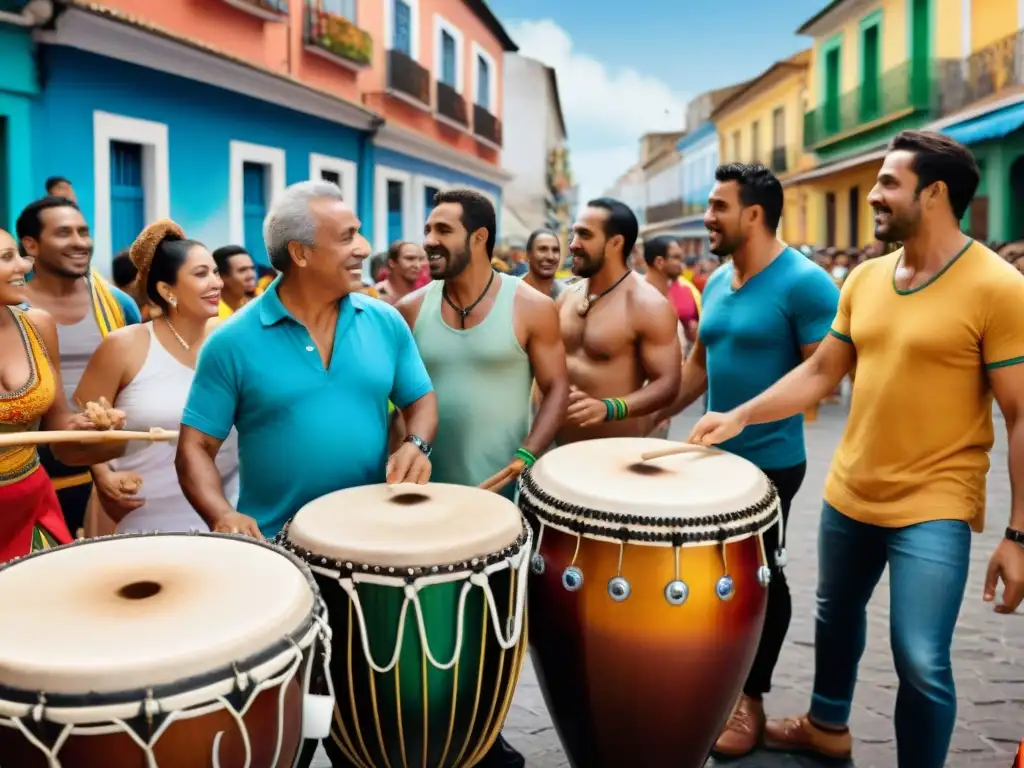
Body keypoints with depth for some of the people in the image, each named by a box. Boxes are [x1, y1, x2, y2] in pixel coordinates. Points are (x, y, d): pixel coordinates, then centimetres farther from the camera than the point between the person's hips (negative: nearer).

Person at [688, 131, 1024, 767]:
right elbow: (820, 372, 9)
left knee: (921, 662, -7)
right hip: (848, 494, 6)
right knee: (836, 614, 22)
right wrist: (741, 415, -2)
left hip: (933, 509, -6)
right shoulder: (864, 279, 4)